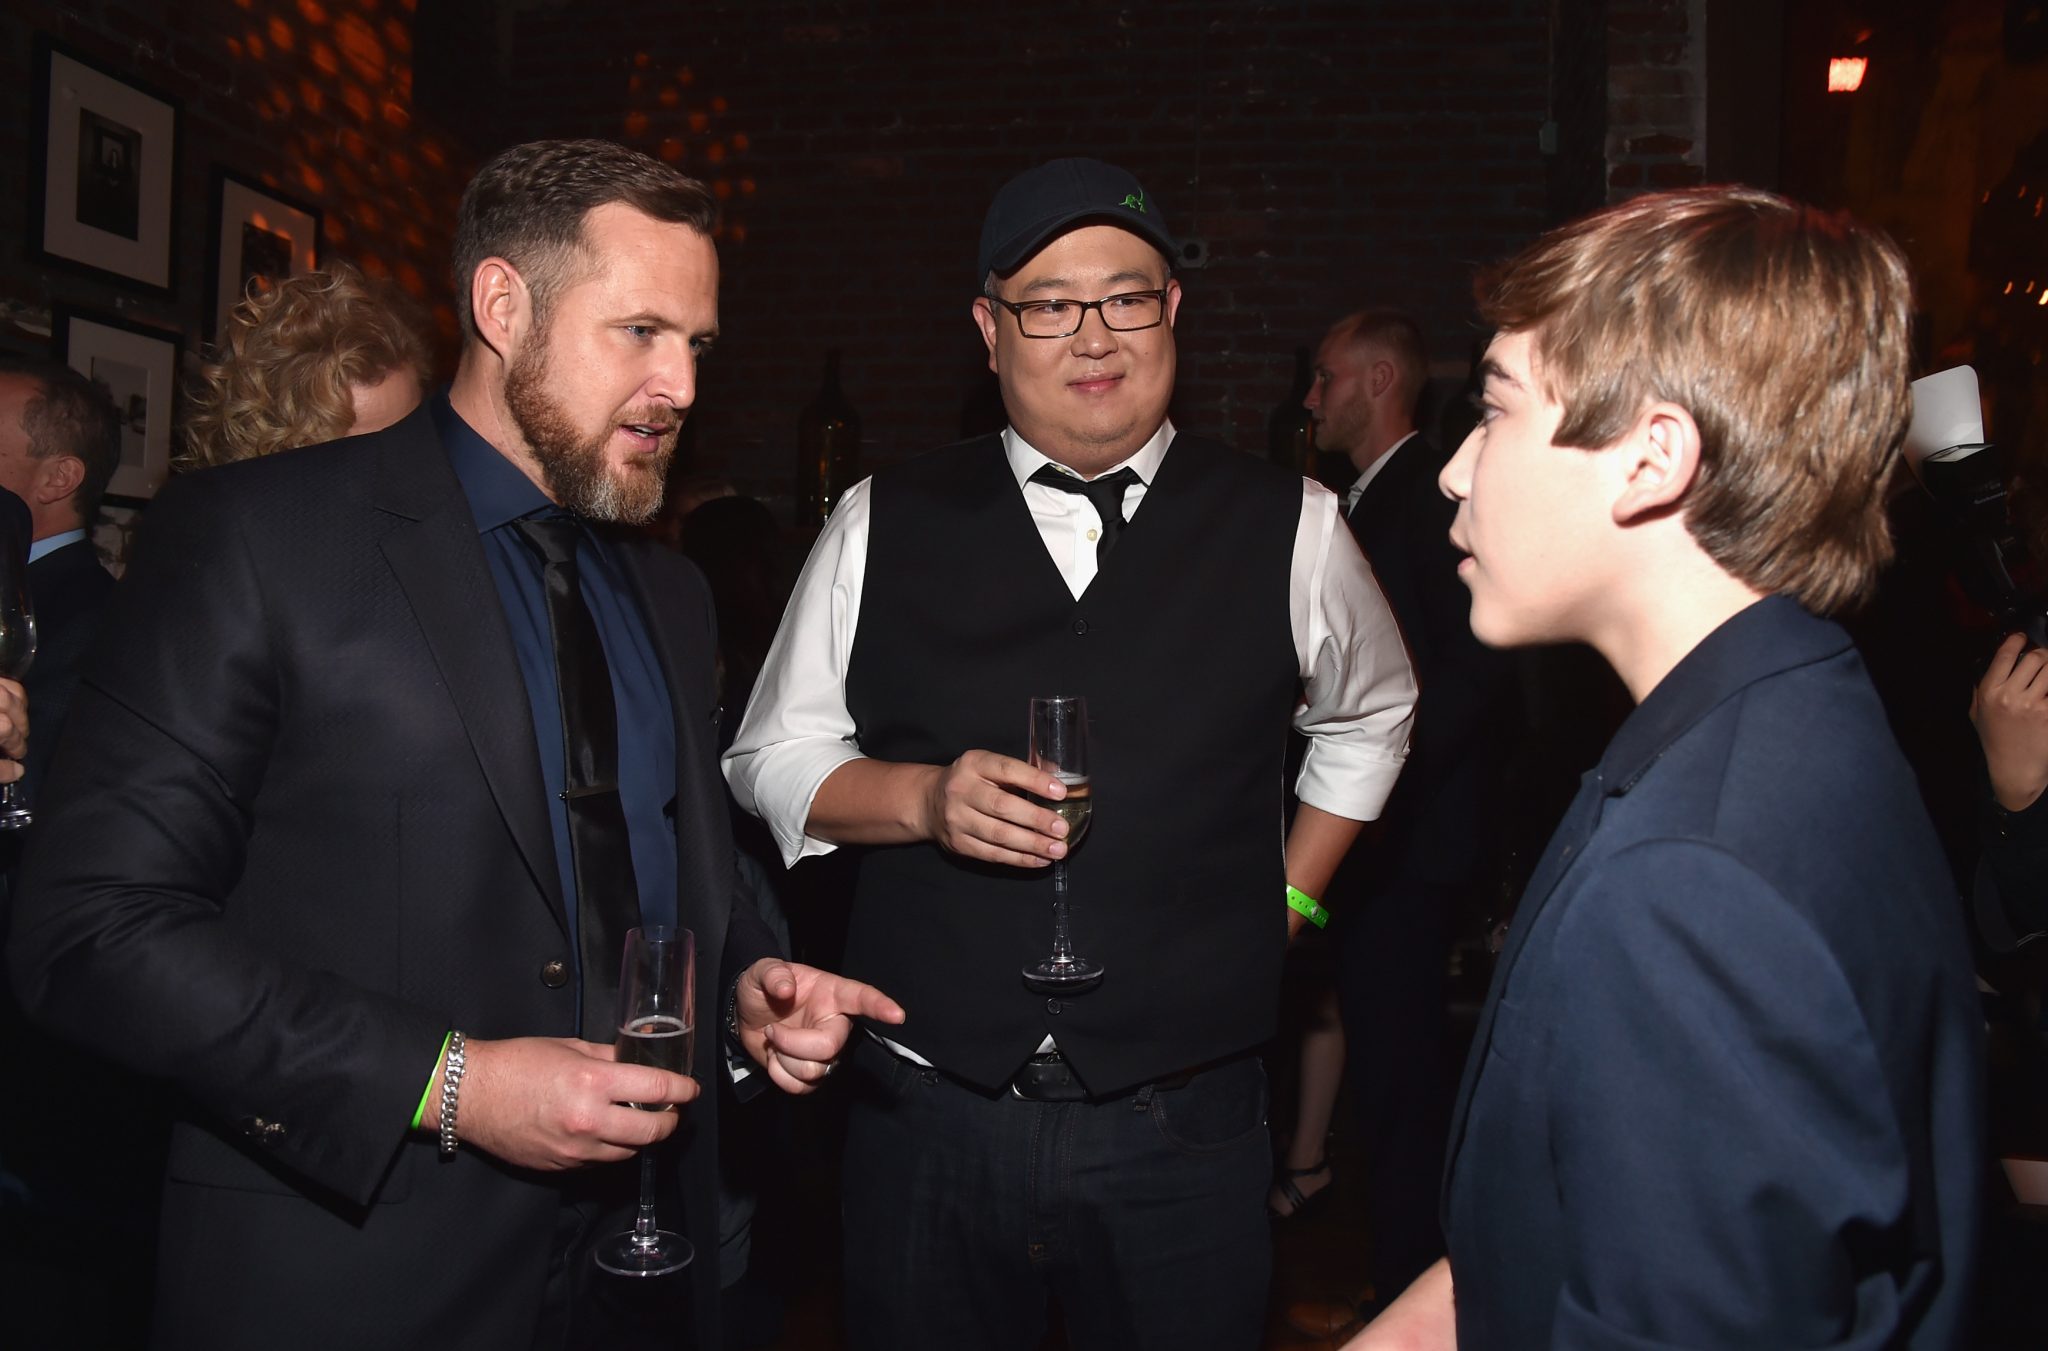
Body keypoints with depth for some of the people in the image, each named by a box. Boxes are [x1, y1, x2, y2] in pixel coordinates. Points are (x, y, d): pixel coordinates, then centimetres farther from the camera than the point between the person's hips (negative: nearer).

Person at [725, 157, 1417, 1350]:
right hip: (928, 1116, 1)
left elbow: (1371, 718, 19)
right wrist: (923, 798, -13)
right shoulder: (885, 524, 1)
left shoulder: (1288, 528, 1)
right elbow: (773, 757, 6)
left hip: (1185, 1128, 0)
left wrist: (1288, 898, 10)